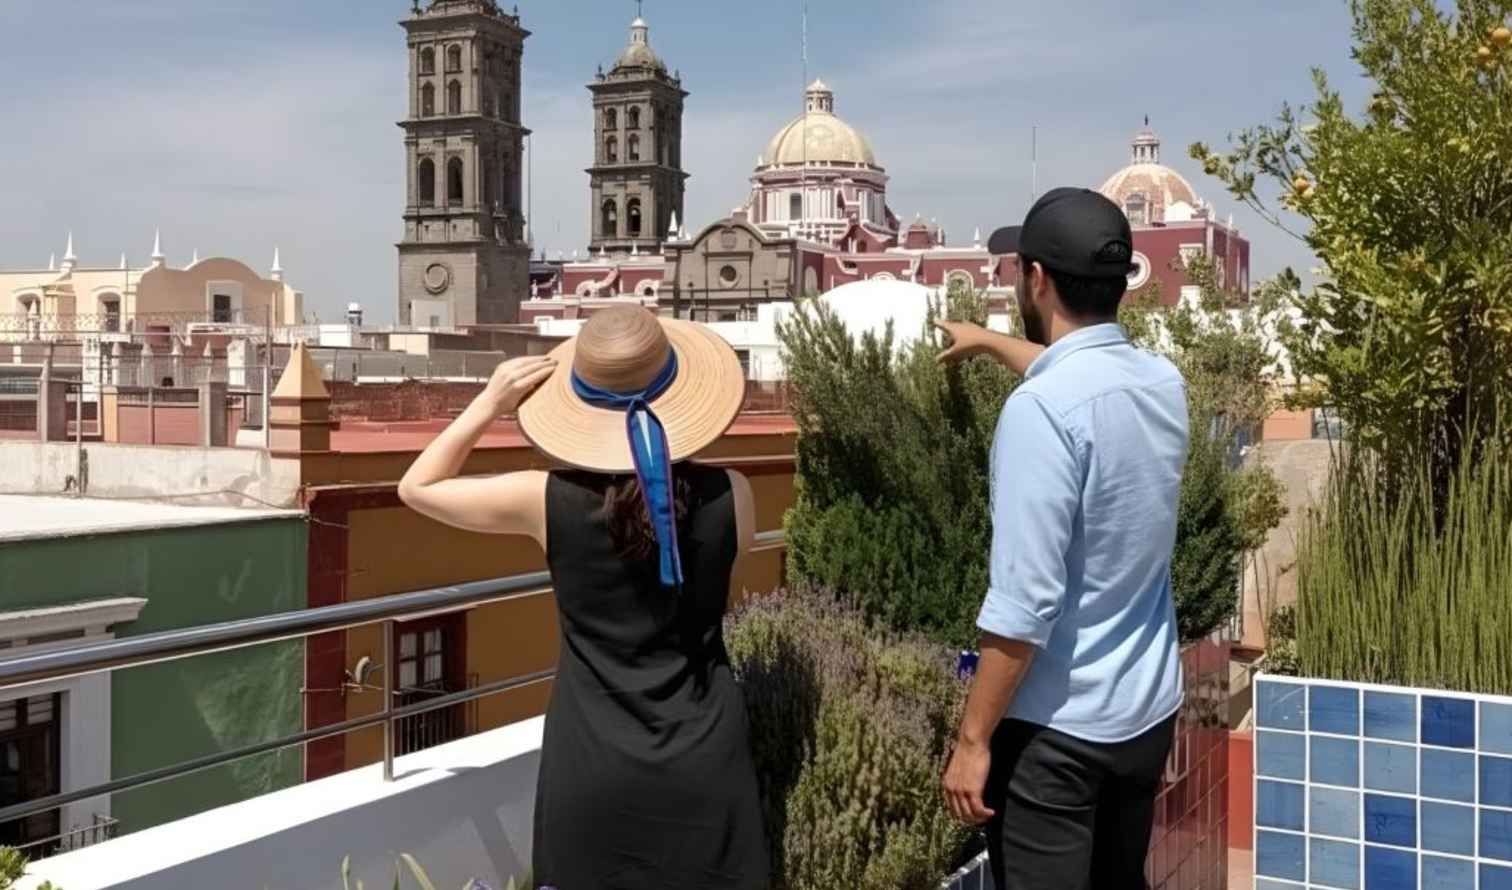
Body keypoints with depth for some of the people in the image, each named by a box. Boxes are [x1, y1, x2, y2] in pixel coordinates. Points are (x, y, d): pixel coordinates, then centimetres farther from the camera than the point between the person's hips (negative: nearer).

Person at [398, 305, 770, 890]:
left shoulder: (549, 502, -13)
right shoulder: (731, 497, -10)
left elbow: (417, 488, 4)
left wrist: (489, 405, -1)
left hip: (593, 762, 0)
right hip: (704, 758, 1)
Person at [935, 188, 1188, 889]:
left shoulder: (1041, 410, -23)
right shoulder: (1163, 382, 2)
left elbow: (1024, 604, -24)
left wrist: (973, 739, -15)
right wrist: (989, 342, 42)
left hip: (1055, 728, -8)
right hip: (1149, 711, 8)